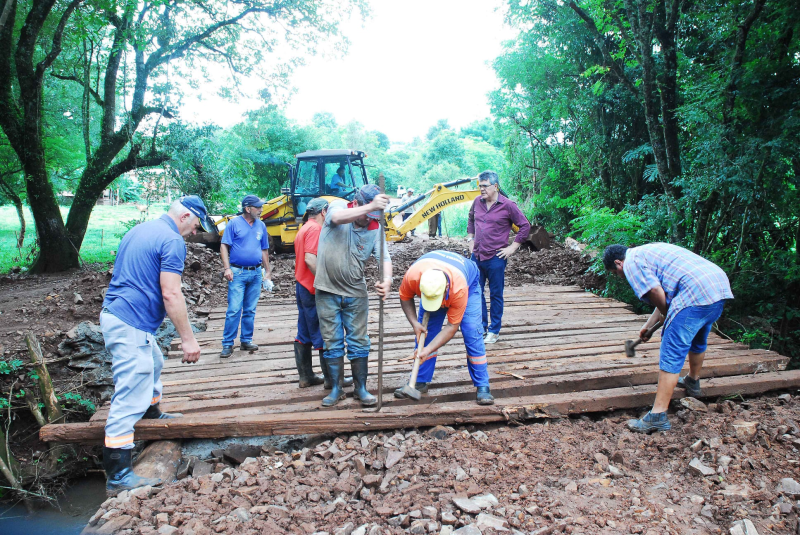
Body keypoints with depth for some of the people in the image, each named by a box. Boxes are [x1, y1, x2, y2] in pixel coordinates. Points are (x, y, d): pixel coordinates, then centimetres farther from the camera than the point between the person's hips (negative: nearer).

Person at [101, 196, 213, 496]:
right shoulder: (172, 241, -15)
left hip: (114, 313, 10)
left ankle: (153, 413, 53)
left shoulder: (138, 231, 14)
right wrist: (188, 339, -18)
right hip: (131, 325, -10)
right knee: (130, 397, -8)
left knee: (153, 364, 32)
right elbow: (171, 294, -21)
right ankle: (117, 476, -5)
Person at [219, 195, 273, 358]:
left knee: (250, 310, 10)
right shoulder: (234, 223, -2)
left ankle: (246, 340, 20)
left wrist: (268, 271, 15)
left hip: (256, 273, 5)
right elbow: (224, 246, -4)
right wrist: (227, 268, -13)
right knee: (234, 310, -8)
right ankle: (227, 344, 0)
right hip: (238, 273, -4)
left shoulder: (261, 225, 11)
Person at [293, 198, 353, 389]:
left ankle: (306, 376, 19)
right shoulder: (315, 229, -14)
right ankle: (331, 379, 5)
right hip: (313, 290, -10)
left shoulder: (304, 229, 17)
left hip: (302, 286, 10)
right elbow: (310, 259, -24)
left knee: (304, 335, 12)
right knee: (323, 336, -2)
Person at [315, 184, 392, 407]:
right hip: (327, 292, -1)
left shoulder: (375, 229, -4)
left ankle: (361, 388, 22)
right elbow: (338, 217, -33)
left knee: (359, 343, 6)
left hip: (356, 294, 1)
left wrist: (387, 280, -34)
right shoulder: (338, 206, -8)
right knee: (332, 344, 8)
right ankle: (336, 389, 21)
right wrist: (371, 207, -43)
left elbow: (385, 257, -12)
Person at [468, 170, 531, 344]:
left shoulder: (508, 205, -10)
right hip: (477, 256, 5)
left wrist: (513, 247, -6)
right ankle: (481, 326, 24)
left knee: (496, 295, 5)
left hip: (496, 258, -5)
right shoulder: (477, 202, 5)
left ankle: (494, 331, 17)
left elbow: (525, 226, -4)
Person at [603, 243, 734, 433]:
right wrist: (648, 325, 36)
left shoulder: (631, 261, 1)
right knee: (697, 341, 31)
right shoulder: (648, 252, 29)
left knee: (672, 355, -7)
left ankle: (658, 416, -7)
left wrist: (665, 315, 7)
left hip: (696, 294, -10)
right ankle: (693, 382, 54)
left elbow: (656, 292, -13)